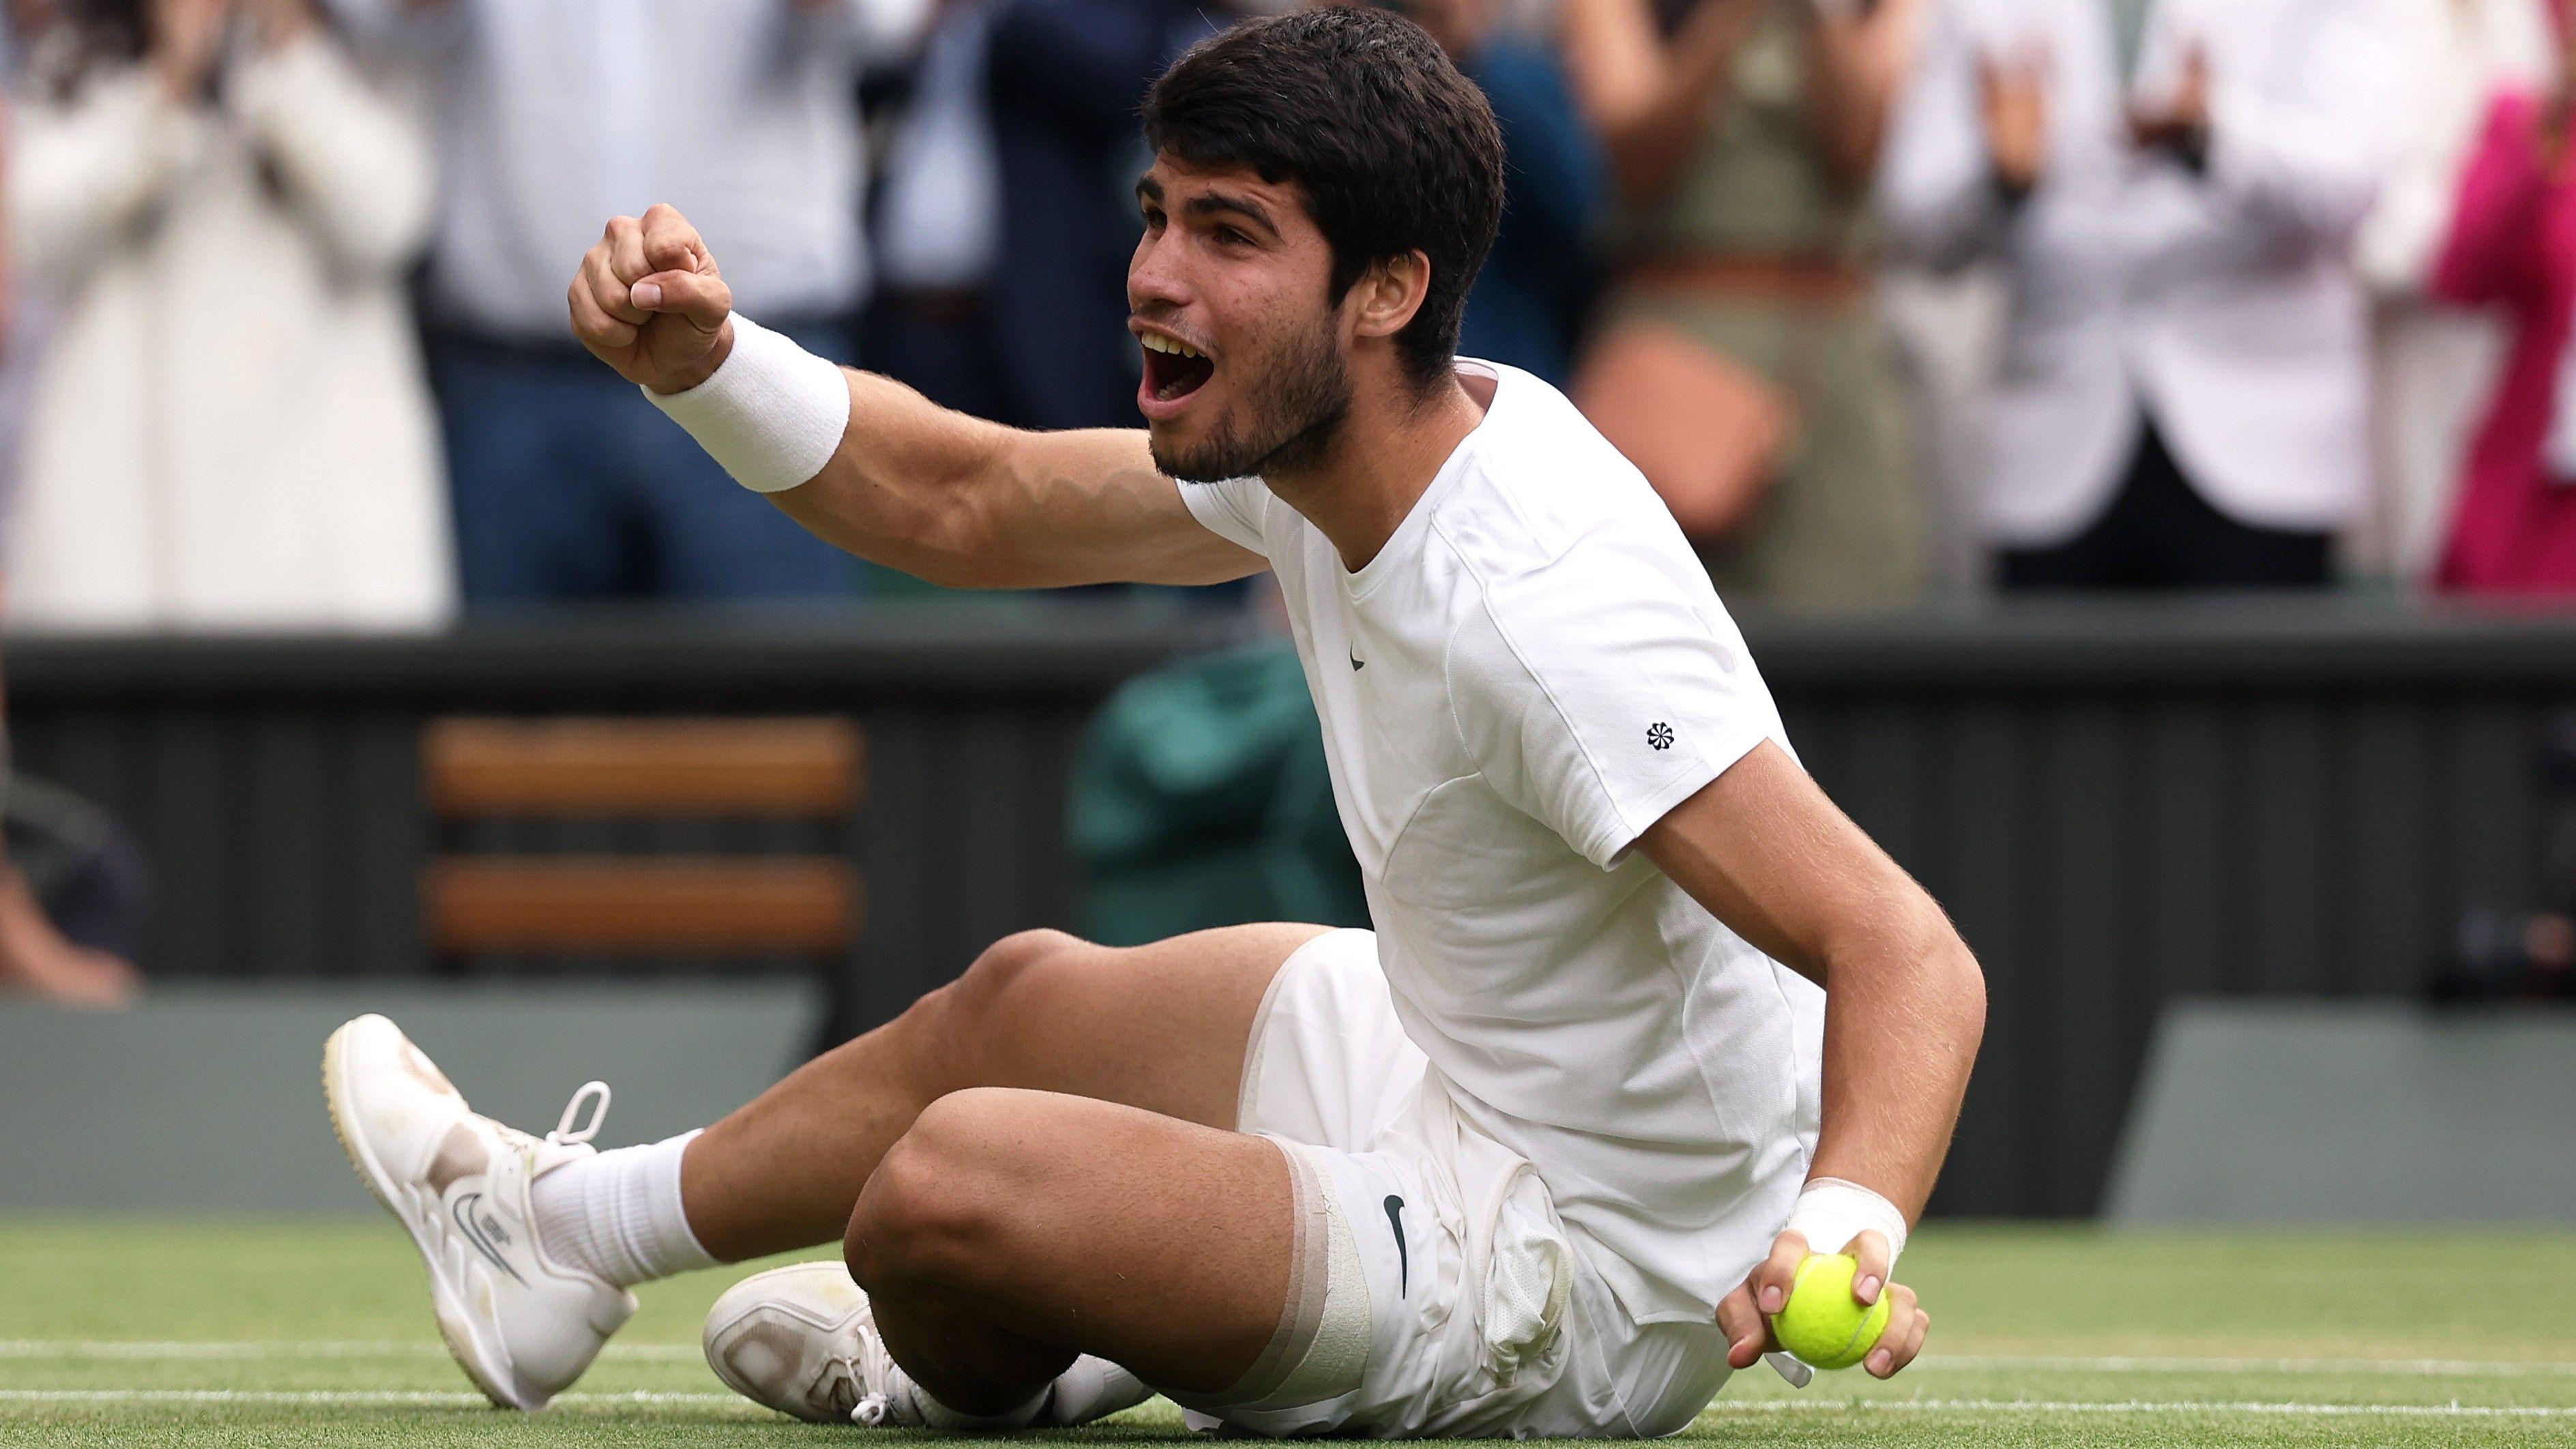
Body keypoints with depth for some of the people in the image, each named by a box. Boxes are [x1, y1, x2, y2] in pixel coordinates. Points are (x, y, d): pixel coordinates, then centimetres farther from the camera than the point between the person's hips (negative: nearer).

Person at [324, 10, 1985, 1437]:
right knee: (1028, 997, 27)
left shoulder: (1539, 610, -32)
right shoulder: (1313, 443, -3)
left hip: (1584, 1279, -10)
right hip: (1469, 1084, 10)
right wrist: (703, 359, -5)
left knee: (955, 1182, -22)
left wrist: (1848, 1228, -55)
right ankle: (567, 1224, 51)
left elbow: (1910, 950, -37)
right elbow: (964, 508, 12)